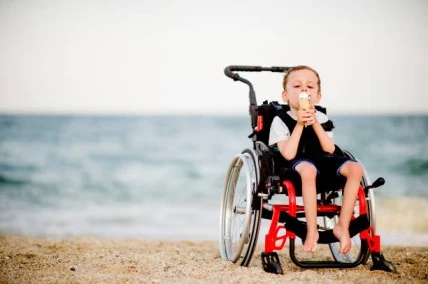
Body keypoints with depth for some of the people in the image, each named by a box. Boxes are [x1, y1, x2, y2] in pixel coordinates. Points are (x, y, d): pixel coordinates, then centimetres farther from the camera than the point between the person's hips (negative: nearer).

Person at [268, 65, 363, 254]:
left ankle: (343, 226, -19)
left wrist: (315, 124, -11)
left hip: (323, 161, 5)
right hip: (296, 163, -5)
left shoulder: (322, 119, 11)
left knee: (355, 168, -23)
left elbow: (330, 149, -3)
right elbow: (288, 154, -15)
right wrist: (299, 125, -16)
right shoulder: (281, 121, -2)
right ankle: (311, 230, -35)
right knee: (308, 170, -42)